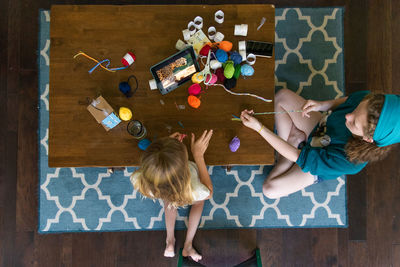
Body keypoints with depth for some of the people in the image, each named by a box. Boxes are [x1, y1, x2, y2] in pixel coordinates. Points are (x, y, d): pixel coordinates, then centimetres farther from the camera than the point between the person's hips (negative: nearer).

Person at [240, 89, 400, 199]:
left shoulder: (351, 161, -46)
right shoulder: (367, 100, -34)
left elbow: (298, 157, -37)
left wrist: (258, 127, -37)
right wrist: (322, 105, -27)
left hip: (319, 166, -4)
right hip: (320, 127, 4)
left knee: (269, 190, -17)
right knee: (282, 95, -6)